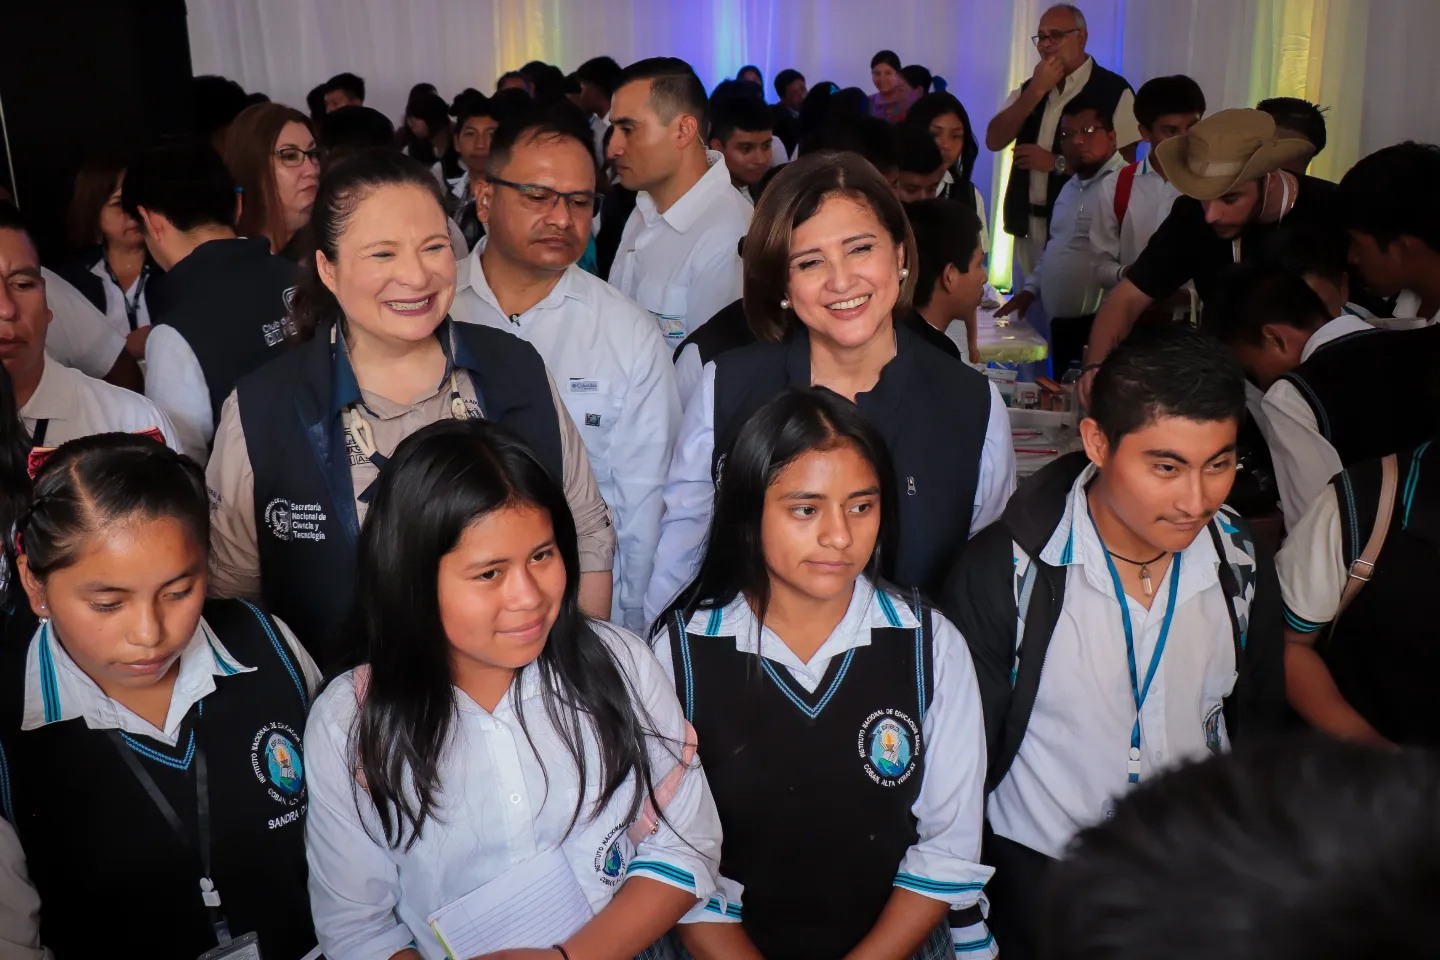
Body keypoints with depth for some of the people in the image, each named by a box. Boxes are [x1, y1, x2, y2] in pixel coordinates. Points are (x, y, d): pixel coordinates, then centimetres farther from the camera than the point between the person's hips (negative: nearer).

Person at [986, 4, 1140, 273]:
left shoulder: (1114, 90, -5)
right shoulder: (1030, 87, 12)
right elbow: (994, 141, -1)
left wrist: (1058, 163, -15)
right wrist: (1035, 91, -10)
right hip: (1028, 224, 5)